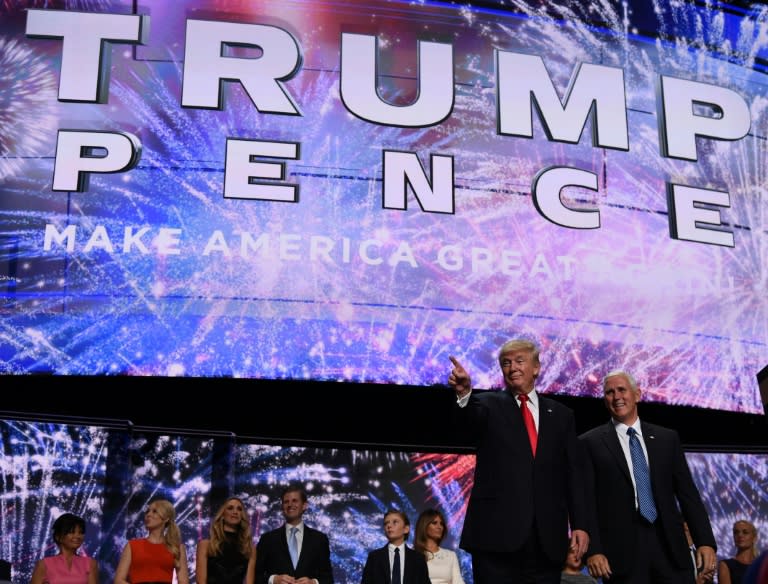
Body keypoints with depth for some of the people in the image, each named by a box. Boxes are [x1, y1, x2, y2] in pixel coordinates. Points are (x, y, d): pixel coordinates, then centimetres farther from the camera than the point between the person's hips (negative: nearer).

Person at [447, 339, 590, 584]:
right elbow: (469, 419, -16)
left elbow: (574, 474, 11)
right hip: (497, 533, -2)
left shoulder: (561, 415, 16)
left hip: (547, 537, 3)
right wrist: (464, 393, -38)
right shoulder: (489, 406, 9)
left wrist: (580, 525, 1)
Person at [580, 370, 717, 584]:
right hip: (622, 551, -2)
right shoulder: (591, 443, 3)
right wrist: (592, 550, -12)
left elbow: (688, 494, 10)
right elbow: (585, 502, -2)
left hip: (670, 546, 3)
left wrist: (705, 542, 1)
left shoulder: (667, 438, 12)